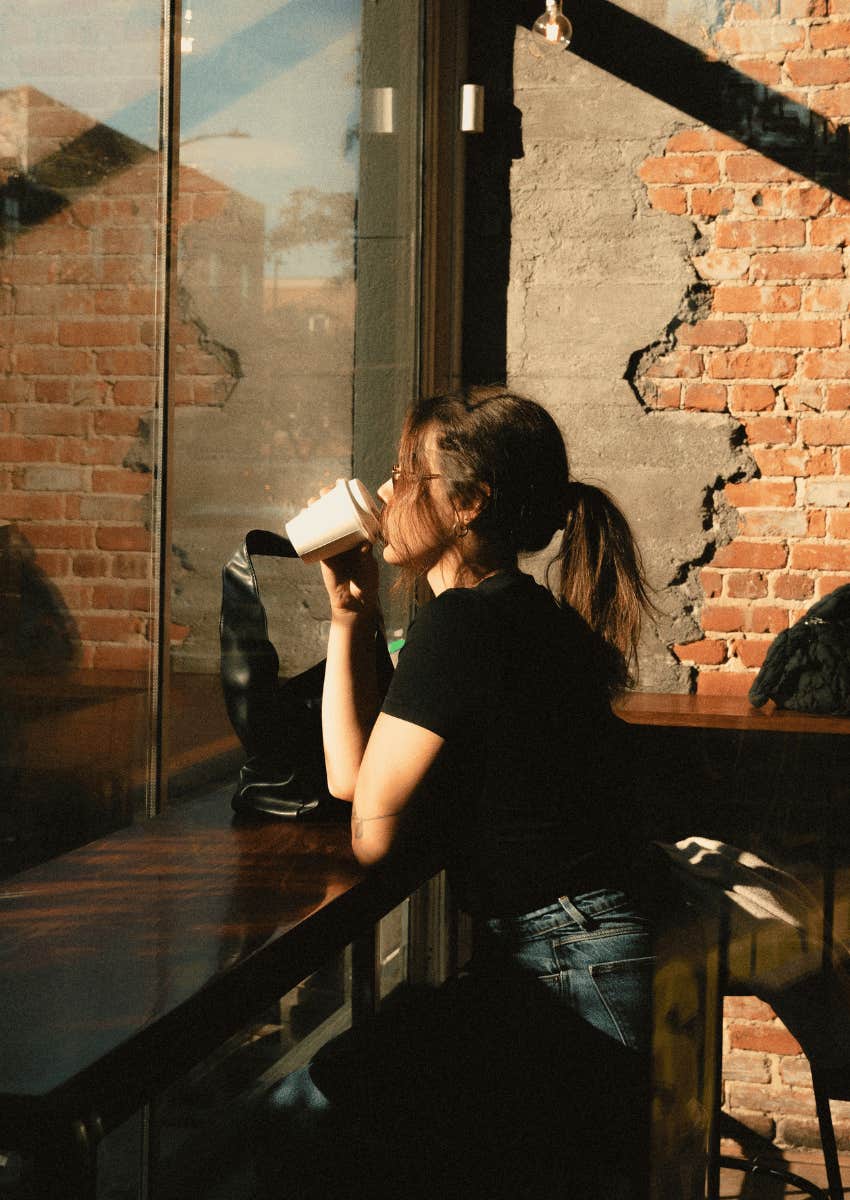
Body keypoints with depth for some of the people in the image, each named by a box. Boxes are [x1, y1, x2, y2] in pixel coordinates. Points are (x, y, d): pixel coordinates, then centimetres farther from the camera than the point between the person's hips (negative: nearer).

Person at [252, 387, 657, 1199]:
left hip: (565, 986, -10)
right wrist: (350, 615, 11)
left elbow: (373, 832, -12)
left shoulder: (463, 622, -16)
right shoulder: (517, 614, 14)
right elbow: (352, 775, 16)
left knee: (300, 1126, -9)